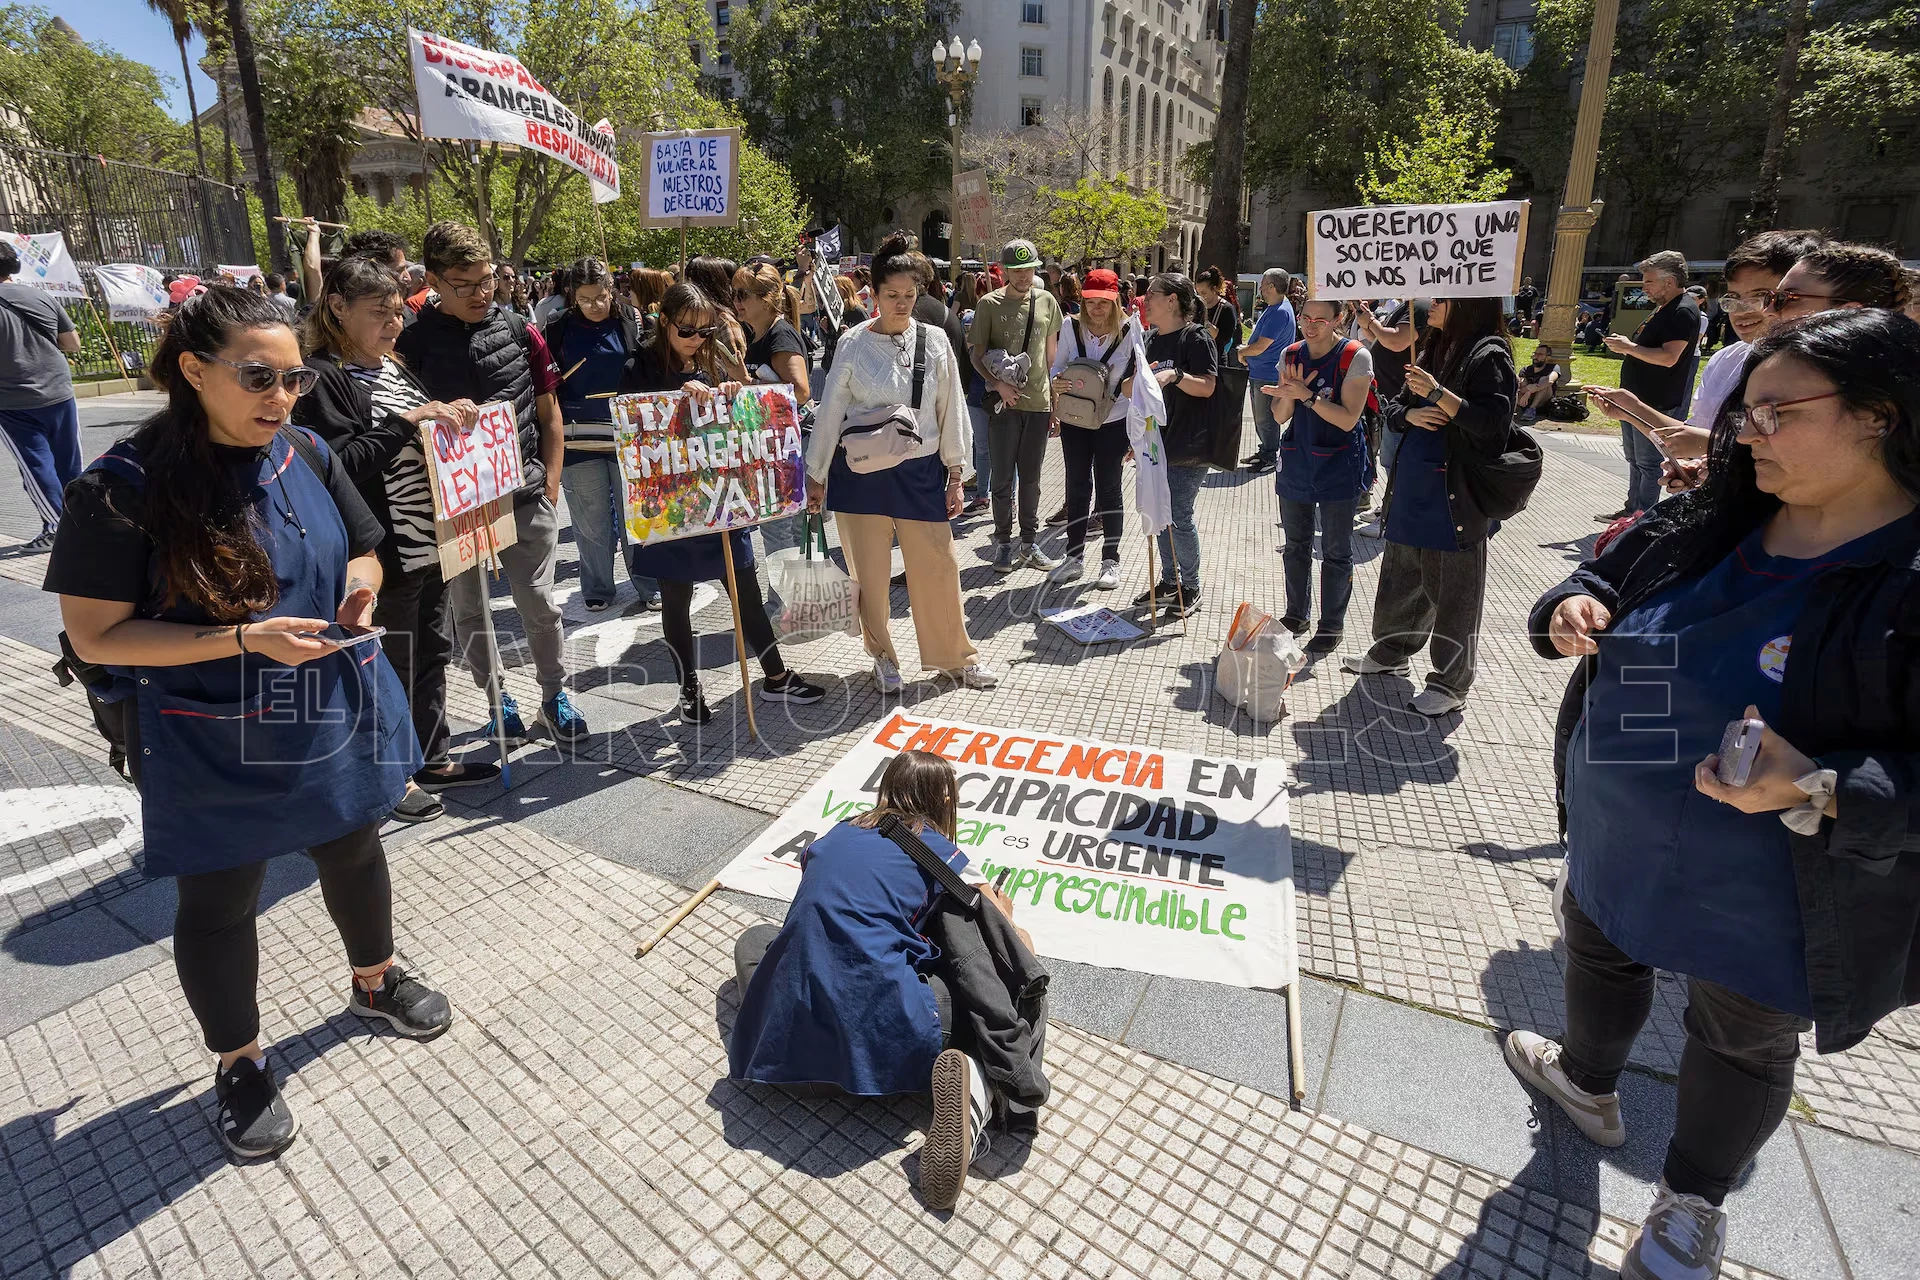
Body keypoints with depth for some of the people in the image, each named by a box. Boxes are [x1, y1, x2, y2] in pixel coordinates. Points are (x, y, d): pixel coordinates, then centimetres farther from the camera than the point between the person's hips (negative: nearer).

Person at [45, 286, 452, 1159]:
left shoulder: (308, 456, -4)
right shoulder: (126, 488, -18)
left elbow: (361, 552, 10)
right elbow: (96, 636, -15)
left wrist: (361, 585, -13)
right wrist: (244, 639, -27)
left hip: (335, 717, 5)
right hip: (213, 749, -4)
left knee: (353, 853, 23)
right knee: (219, 902, 13)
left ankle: (374, 981, 49)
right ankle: (239, 1063, 37)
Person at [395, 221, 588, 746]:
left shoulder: (520, 332, 3)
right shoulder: (412, 343, -3)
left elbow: (549, 414, 8)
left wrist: (550, 483, 3)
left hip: (526, 493, 0)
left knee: (538, 602, 3)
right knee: (468, 609, 10)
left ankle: (555, 695, 21)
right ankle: (497, 697, 28)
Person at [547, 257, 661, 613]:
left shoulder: (632, 321, 1)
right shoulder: (559, 328, 3)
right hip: (579, 437, 1)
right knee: (591, 521, 7)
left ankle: (648, 586, 19)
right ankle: (597, 590, 21)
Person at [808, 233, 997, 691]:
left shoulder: (933, 342, 0)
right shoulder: (853, 343, -4)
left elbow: (952, 409, 4)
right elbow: (830, 411, 0)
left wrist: (955, 474, 3)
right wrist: (815, 476, 2)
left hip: (920, 470, 1)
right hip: (860, 471, -1)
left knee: (938, 567, 5)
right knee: (869, 572, 8)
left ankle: (957, 655, 23)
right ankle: (882, 656, 27)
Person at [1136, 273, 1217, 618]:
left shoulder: (1196, 337, -11)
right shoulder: (1154, 339, 14)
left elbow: (1207, 386, -17)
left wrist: (1175, 375, -32)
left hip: (1188, 446, -8)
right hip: (1158, 443, 8)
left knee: (1180, 517, -4)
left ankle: (1191, 588, 12)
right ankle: (1169, 581, 26)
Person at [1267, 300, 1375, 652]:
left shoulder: (1355, 357, -12)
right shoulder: (1291, 355, 3)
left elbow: (1349, 418, -18)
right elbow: (1281, 415, 2)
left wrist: (1306, 395, -26)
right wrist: (1288, 394, -19)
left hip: (1338, 466, -5)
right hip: (1296, 461, 5)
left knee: (1336, 551, 5)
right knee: (1296, 543, 16)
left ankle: (1332, 626, 17)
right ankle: (1297, 615, 32)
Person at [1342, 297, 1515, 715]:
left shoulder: (1488, 355, -10)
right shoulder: (1436, 350, 14)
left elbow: (1493, 422, -21)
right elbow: (1395, 410, 15)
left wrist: (1436, 393, -25)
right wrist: (1411, 414, -7)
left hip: (1455, 496, -8)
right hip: (1412, 487, 8)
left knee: (1452, 590, 1)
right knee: (1402, 575, 19)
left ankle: (1451, 684, 12)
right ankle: (1391, 651, 37)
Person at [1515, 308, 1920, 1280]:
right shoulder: (1704, 525, -6)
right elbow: (1604, 576, 8)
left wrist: (1821, 790, -38)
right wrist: (1572, 610, -13)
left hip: (1765, 899, -5)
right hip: (1616, 843, 6)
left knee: (1741, 1043, 20)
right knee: (1598, 955, 28)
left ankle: (1693, 1200, 46)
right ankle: (1588, 1081, 58)